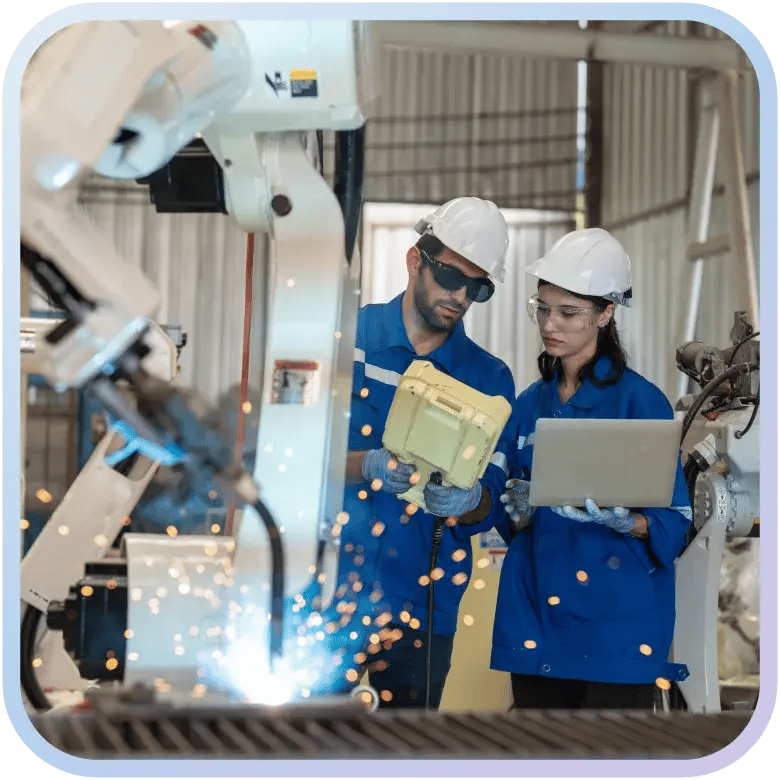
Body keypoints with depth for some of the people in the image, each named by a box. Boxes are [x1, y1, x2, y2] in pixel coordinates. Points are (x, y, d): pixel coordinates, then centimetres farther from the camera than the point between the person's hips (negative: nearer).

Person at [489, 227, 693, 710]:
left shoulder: (641, 400, -5)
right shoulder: (531, 403, 11)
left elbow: (674, 524, -7)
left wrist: (621, 521, -26)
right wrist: (520, 512, -8)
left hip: (616, 621, -5)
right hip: (537, 613, 5)